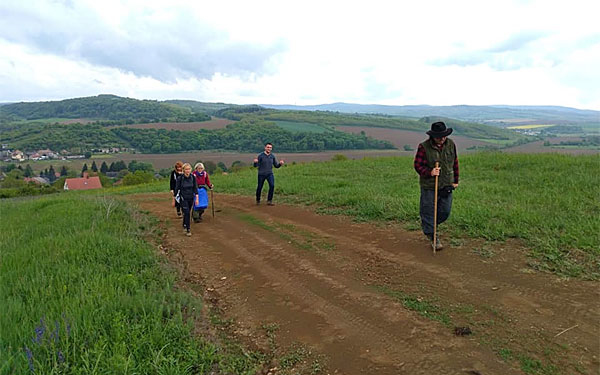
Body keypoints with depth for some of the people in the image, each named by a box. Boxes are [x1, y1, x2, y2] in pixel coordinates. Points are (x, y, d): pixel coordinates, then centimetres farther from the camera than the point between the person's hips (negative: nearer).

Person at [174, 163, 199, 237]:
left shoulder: (193, 177, -5)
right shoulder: (180, 178, -13)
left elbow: (195, 188, -1)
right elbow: (177, 188, -5)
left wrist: (197, 197, -9)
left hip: (191, 198, 3)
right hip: (183, 198, -3)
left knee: (187, 213, 16)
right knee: (187, 213, -12)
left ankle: (184, 226, 39)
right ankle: (188, 230, -8)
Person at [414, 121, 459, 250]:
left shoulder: (451, 144, 2)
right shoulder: (424, 147, -13)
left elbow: (455, 163, 12)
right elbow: (418, 165, -10)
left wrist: (455, 180, 14)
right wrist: (429, 172, -26)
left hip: (446, 185, 4)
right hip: (429, 186, -4)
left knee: (445, 212, 10)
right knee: (428, 211, 2)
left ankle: (427, 225, 35)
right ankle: (432, 236, 19)